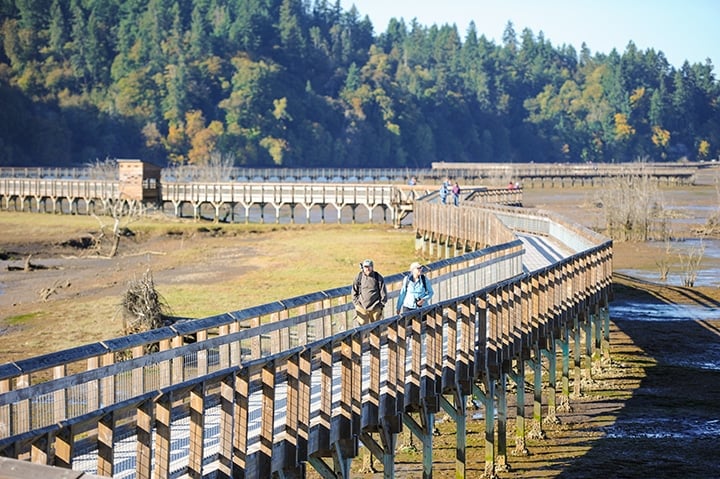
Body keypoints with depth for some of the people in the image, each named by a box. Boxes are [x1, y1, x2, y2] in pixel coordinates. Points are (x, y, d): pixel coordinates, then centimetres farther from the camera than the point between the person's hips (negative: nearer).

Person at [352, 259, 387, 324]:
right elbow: (354, 292, 9)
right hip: (361, 308, 0)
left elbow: (383, 293, 2)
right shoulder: (359, 277, 0)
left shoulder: (378, 277, -3)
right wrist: (356, 303, 3)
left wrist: (381, 305, 0)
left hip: (375, 309, 0)